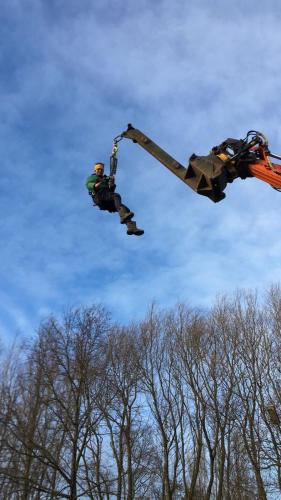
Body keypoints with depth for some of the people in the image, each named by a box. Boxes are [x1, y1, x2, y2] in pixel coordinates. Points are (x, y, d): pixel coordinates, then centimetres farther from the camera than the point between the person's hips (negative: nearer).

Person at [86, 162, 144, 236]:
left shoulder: (106, 179, 35)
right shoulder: (92, 177, 24)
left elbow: (111, 191, 18)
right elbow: (88, 185, -1)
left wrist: (112, 184, -4)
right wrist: (95, 185, -23)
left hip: (108, 202, 5)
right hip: (99, 197, -5)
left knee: (124, 208, -14)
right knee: (116, 196, -32)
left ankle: (132, 228, -30)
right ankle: (123, 217, -51)